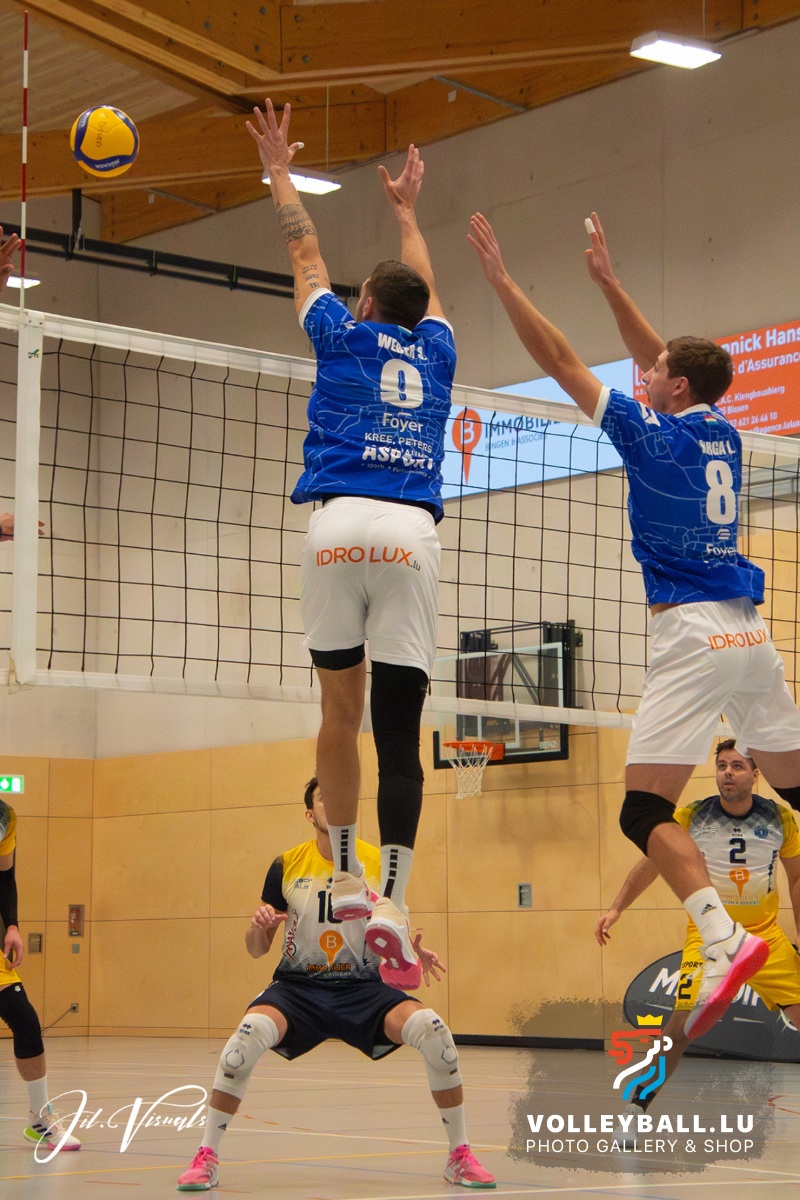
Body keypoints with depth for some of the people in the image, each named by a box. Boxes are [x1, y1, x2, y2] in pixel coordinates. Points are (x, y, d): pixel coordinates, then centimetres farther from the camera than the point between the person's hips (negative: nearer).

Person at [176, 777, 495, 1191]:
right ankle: (206, 1157, -17)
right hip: (298, 987, -1)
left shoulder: (379, 863, -1)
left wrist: (412, 952, -14)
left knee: (432, 1029, -26)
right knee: (250, 1033, -33)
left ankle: (460, 1156, -8)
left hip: (363, 988, 1)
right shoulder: (287, 866, -2)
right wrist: (258, 927, -20)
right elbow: (256, 949, 4)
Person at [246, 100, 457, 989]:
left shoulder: (343, 334, 15)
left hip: (340, 524, -1)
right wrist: (406, 211, 60)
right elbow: (423, 284, 44)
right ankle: (391, 903, -16)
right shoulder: (434, 349, 23)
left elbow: (305, 255, 30)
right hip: (412, 533, 1)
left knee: (340, 705, 12)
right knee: (398, 727, -5)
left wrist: (279, 171, 44)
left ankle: (346, 874, 12)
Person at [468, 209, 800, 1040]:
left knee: (645, 810, -8)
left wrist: (501, 279, 2)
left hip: (693, 635, -7)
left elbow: (561, 362, -3)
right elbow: (658, 360, 28)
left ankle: (723, 938, -27)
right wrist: (607, 280, 31)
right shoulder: (722, 436, 12)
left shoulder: (654, 437, -6)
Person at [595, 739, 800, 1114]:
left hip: (767, 937, 2)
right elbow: (651, 863, 2)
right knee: (682, 1023, -17)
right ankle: (637, 1107, -4)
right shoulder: (691, 816, -7)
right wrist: (616, 908, -6)